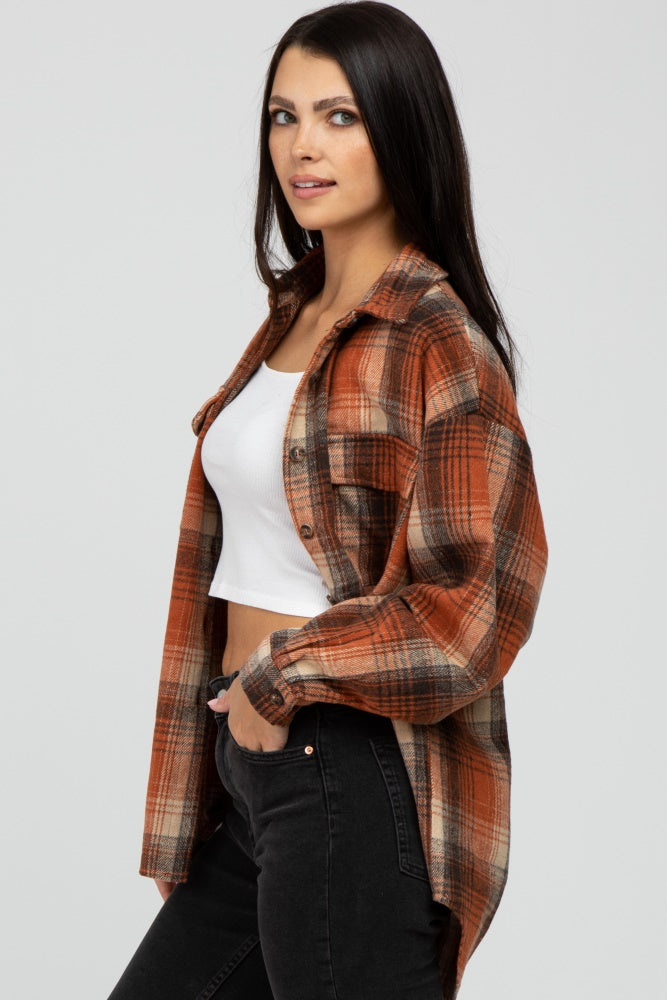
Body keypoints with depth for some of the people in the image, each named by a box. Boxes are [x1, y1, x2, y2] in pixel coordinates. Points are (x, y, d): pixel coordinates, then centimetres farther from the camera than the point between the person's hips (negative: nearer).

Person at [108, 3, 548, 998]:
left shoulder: (435, 338, -13)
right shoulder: (293, 317, 12)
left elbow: (468, 613, -18)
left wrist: (280, 679, -11)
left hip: (353, 783, -9)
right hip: (255, 767, 9)